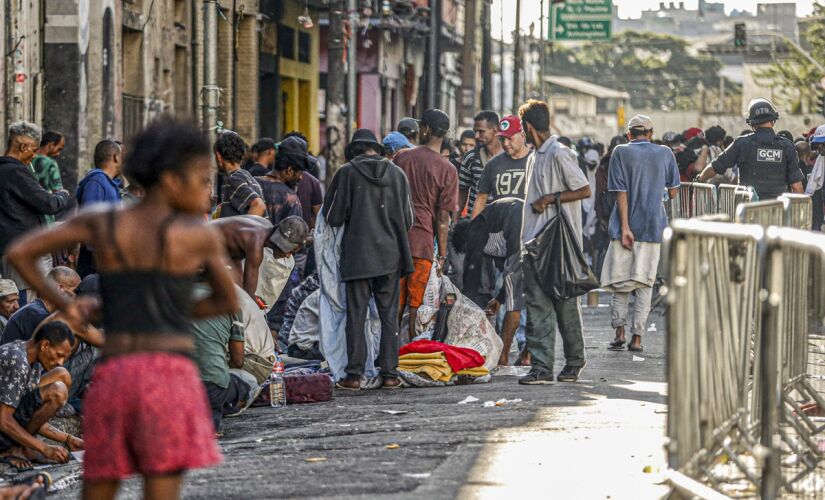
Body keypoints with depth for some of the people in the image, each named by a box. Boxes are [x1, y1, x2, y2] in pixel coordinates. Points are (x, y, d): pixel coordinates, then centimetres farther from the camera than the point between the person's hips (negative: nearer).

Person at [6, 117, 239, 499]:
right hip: (170, 378, -4)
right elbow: (229, 303, 15)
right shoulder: (201, 235, 1)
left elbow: (18, 253, 9)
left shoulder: (99, 223, 9)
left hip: (112, 378, 4)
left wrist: (62, 304, 22)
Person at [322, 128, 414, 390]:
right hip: (390, 255, 2)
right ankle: (389, 373, 5)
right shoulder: (397, 174, 4)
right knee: (389, 315, 7)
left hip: (357, 256, -2)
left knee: (356, 315, 1)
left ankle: (354, 374, 0)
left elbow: (332, 217, -3)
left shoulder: (347, 173, -4)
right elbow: (408, 220, 9)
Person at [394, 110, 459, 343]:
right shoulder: (447, 170, -5)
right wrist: (442, 255, -1)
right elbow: (443, 217, -6)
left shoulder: (402, 157, 3)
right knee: (416, 305, 1)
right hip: (423, 238, -2)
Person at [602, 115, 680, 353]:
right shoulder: (665, 153, 5)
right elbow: (673, 193, 8)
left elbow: (621, 193, -8)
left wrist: (625, 227, -11)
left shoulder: (621, 152, -2)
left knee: (620, 280, 8)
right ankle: (637, 337, 0)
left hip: (627, 225, -1)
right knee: (644, 283, 4)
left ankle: (619, 331, -4)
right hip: (653, 226, 1)